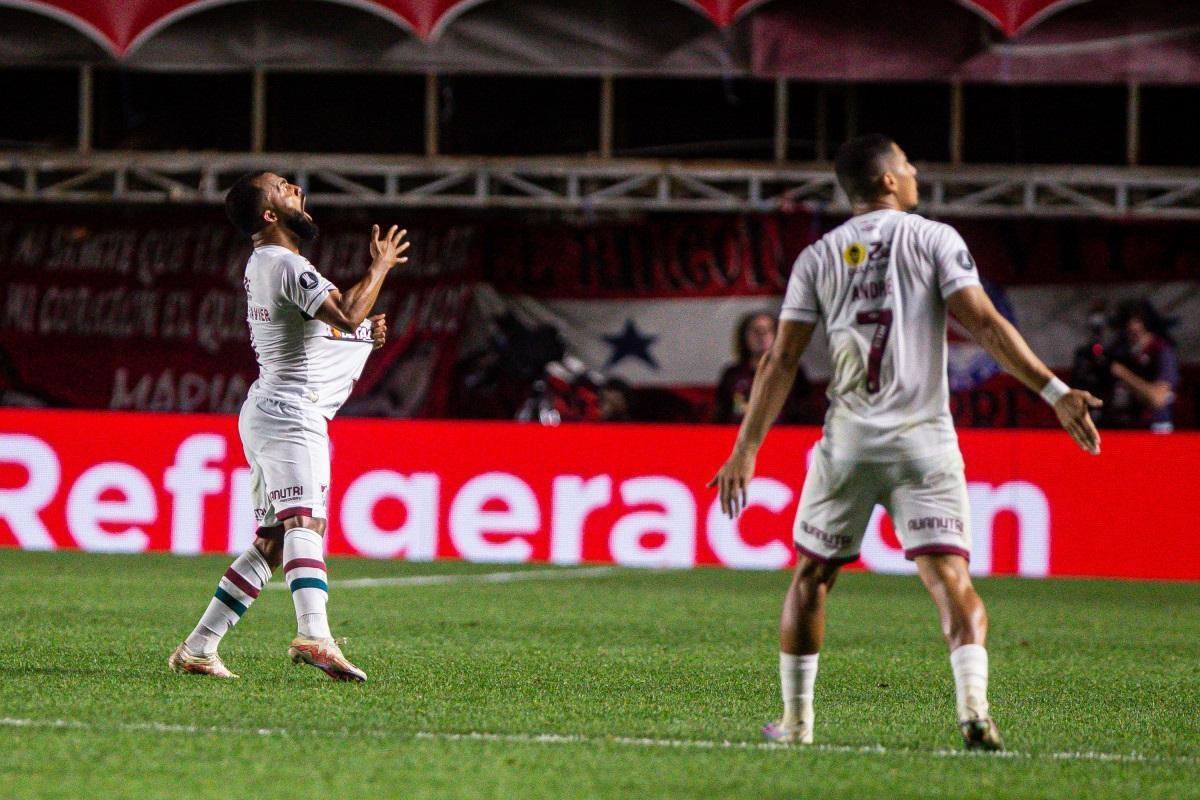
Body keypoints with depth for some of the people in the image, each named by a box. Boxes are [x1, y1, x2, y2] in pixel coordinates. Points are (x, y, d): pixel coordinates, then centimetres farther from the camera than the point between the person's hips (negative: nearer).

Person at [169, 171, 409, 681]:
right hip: (291, 414, -10)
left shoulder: (259, 266, 19)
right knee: (305, 524, -27)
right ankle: (313, 636, -47)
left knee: (270, 543, 11)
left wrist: (364, 333, 17)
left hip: (264, 413, 10)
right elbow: (347, 315, -24)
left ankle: (197, 650, 11)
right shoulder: (286, 265, -12)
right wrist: (380, 266, -9)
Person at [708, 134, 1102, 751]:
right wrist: (1055, 392, -11)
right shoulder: (934, 239, 1)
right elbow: (984, 325, -10)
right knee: (950, 580, -6)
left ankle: (795, 723, 20)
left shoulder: (818, 257, 7)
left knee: (810, 578, 17)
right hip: (923, 443, -2)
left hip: (847, 442, 2)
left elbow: (781, 361, 3)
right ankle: (973, 707, -27)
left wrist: (745, 451, 5)